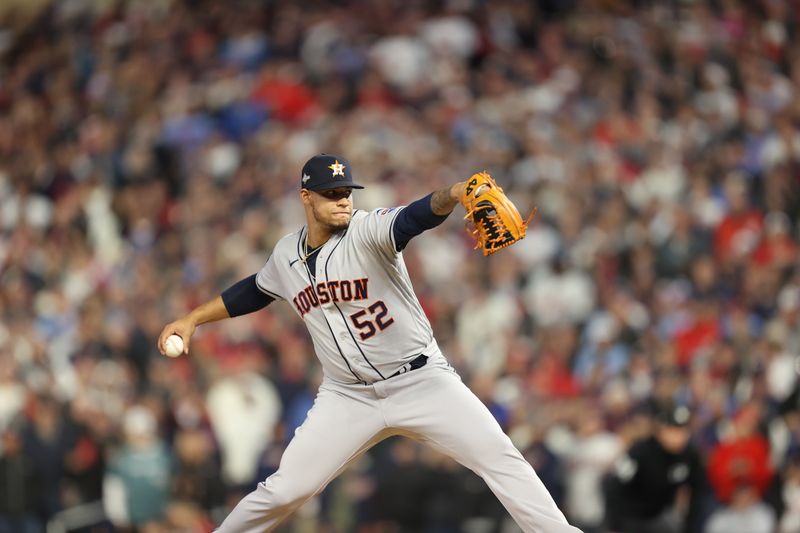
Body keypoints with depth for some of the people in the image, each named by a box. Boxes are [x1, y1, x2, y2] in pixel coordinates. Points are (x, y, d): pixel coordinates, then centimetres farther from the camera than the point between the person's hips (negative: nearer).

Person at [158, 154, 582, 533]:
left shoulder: (368, 230, -13)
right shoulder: (287, 254, 3)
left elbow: (417, 216, -35)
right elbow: (254, 292, 24)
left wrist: (453, 194, -56)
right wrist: (192, 319, 20)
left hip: (420, 381, -3)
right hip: (348, 397, 3)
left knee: (501, 460, -15)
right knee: (285, 490, -2)